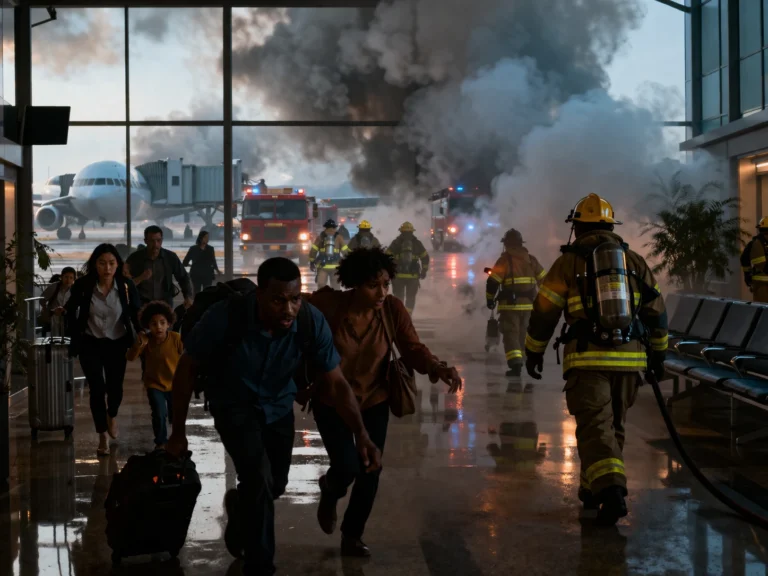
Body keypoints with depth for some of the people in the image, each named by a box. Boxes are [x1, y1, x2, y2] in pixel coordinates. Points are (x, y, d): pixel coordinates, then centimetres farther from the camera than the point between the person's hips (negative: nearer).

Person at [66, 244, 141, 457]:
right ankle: (102, 437, 6)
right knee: (97, 388, -8)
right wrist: (74, 338, -2)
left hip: (117, 343, 1)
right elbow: (71, 310, 0)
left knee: (115, 387, 8)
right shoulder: (82, 285, -17)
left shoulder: (126, 286, -16)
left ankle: (112, 415, 44)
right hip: (90, 344, -1)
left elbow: (135, 314, -5)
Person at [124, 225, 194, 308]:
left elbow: (184, 278, 5)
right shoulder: (135, 258, -6)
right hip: (142, 304, -1)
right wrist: (141, 278, -24)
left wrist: (189, 297, -13)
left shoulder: (170, 257, -2)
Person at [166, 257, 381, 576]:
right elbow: (187, 370, -19)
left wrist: (361, 434, -32)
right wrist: (178, 433, -14)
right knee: (260, 478, -23)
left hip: (278, 406, 4)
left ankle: (239, 504, 55)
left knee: (275, 485, 18)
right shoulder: (225, 318, -34)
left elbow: (335, 383, -20)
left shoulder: (312, 321, -29)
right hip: (234, 404, -4)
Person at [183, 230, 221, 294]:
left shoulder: (210, 249, 6)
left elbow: (213, 261, 13)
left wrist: (217, 270, 4)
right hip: (196, 275, -1)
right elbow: (185, 262, 7)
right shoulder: (193, 249, 1)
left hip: (208, 275, 1)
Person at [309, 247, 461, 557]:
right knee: (347, 468, -12)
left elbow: (413, 349, -16)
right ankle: (329, 491, 28)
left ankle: (352, 535, 28)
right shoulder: (326, 305, -24)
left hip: (374, 401, 3)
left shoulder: (393, 309, -16)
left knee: (370, 473, 5)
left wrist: (439, 369, -33)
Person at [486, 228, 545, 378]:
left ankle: (516, 365, -17)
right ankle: (517, 362, 26)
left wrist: (490, 299, 2)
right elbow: (544, 280, 13)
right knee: (522, 333, 19)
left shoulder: (505, 259, -7)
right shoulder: (531, 260, 9)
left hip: (510, 304, -5)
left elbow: (493, 282, -10)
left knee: (511, 333, -4)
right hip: (528, 304, 5)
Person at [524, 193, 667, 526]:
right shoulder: (634, 261, 11)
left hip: (587, 358, -4)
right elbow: (656, 311, 12)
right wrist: (658, 355, 19)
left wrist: (533, 352, 13)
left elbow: (544, 312, 1)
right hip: (629, 358, 4)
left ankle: (610, 490, -25)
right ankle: (594, 488, 26)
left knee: (594, 427, -6)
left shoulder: (569, 262, 0)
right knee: (613, 426, 18)